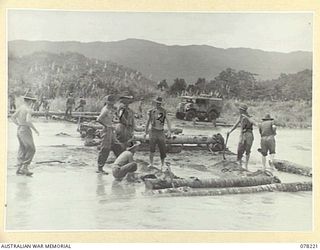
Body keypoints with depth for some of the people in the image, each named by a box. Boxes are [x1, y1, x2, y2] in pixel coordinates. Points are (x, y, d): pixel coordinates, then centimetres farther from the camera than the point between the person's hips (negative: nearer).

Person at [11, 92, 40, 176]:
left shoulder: (20, 108, 11)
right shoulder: (28, 109, -16)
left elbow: (13, 118, 20)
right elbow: (28, 121, -28)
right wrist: (35, 130, -16)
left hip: (19, 130, 9)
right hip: (26, 131, -9)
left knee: (22, 150, 11)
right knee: (31, 150, -5)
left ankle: (19, 169, 9)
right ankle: (24, 168, -9)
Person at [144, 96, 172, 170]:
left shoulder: (164, 111, 0)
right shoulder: (151, 111, 5)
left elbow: (167, 121, -7)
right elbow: (148, 122, 16)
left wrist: (169, 130, -21)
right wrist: (146, 132, 17)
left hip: (161, 132, 0)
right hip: (153, 131, 0)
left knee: (162, 149, 3)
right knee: (152, 148, -7)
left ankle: (162, 164, 19)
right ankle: (151, 163, 3)